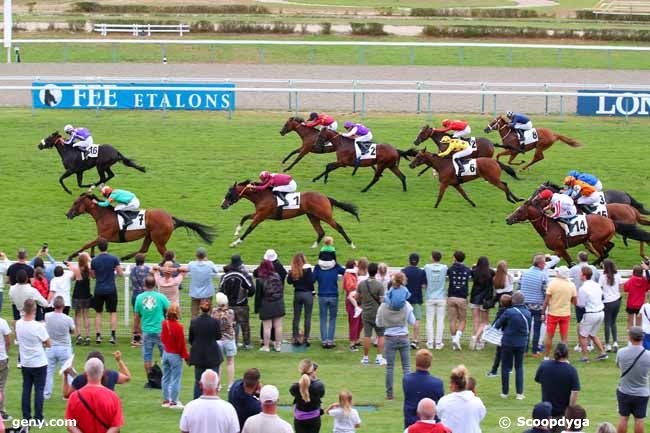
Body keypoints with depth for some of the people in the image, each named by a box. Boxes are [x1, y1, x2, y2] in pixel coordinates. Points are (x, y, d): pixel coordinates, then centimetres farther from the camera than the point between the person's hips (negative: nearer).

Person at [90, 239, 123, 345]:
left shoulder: (94, 261, -2)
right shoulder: (114, 259, -7)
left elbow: (93, 275, 9)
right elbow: (121, 274, -3)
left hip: (99, 290, 1)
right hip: (111, 290, -1)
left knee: (98, 313, 10)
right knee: (113, 313, 6)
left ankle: (98, 336, 6)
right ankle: (113, 335, -3)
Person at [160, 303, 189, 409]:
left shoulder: (164, 324, -4)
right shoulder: (179, 327, -22)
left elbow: (162, 338, 8)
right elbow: (182, 344, -15)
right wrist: (186, 357, -5)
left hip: (166, 353, 6)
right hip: (176, 355, -6)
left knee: (166, 377, 16)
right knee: (176, 379, 2)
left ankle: (166, 400, 24)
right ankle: (173, 401, 5)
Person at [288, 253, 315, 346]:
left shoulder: (293, 271, -4)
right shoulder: (307, 269, -13)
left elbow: (289, 281, 1)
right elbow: (312, 280, -19)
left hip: (297, 294, 3)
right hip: (307, 293, -3)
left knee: (296, 317, 11)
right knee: (307, 317, 3)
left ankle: (295, 338, 10)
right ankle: (305, 338, 2)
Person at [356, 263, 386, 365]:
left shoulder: (361, 284, -2)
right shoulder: (379, 285, -14)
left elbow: (357, 296, 10)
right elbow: (382, 301, -14)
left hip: (366, 313, 3)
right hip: (377, 313, -3)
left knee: (367, 335, 7)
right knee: (381, 335, 7)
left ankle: (365, 358, 12)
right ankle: (379, 357, 2)